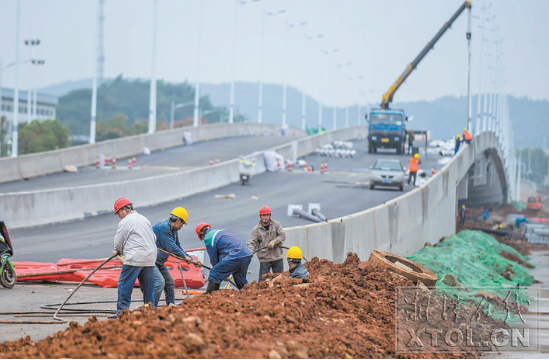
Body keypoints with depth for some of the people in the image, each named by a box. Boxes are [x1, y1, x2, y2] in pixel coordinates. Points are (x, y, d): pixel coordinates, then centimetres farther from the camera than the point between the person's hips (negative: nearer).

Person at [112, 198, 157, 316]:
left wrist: (118, 251, 19)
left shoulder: (125, 222, -6)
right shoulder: (144, 219, 18)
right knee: (148, 287, 11)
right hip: (150, 258, 8)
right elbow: (154, 238, 24)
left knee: (124, 285, -2)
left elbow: (118, 243, -2)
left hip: (135, 259, -8)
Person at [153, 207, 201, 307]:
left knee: (170, 283, 13)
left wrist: (192, 260, 12)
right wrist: (184, 256, -9)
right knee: (160, 282, -23)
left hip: (159, 262, 11)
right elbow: (170, 246, -20)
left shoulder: (173, 230, 15)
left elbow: (178, 247, 20)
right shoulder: (163, 227, -19)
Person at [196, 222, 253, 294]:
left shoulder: (207, 238, 5)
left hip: (236, 256, -8)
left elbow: (213, 258, 8)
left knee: (214, 274, -4)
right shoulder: (222, 231, 31)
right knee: (240, 278, 25)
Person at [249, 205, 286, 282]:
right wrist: (250, 252, -22)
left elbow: (282, 236, -2)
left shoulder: (276, 224, 3)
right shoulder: (256, 229, -1)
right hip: (264, 259, -2)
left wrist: (274, 242, -18)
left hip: (277, 257, 2)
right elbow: (253, 243, -4)